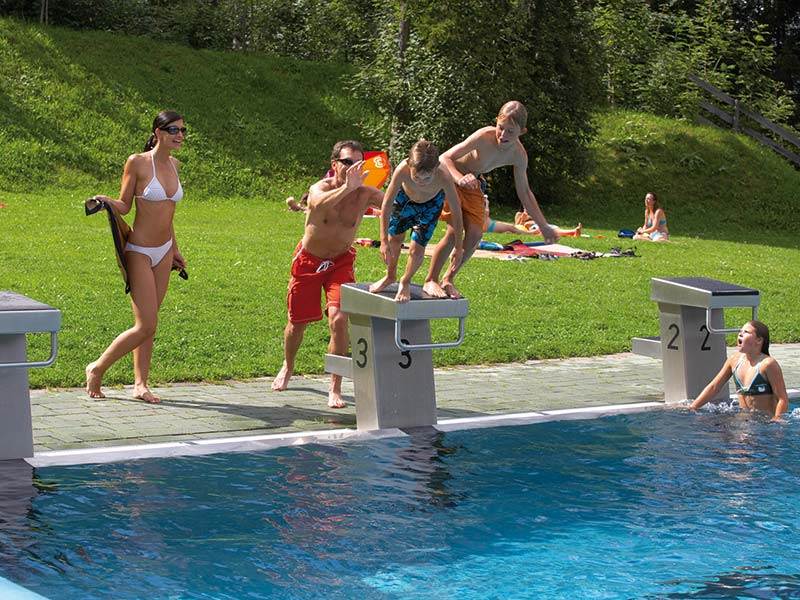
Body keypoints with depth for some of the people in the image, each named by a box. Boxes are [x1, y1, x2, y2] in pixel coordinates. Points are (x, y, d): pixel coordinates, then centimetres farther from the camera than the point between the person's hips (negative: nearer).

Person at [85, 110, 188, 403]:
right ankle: (97, 369, 7)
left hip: (164, 252, 7)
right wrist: (106, 201, -26)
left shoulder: (174, 164, 9)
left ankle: (140, 384, 13)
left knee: (148, 323, 8)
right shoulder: (137, 162, -11)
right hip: (140, 252, -7)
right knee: (146, 326, -10)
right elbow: (124, 205, -5)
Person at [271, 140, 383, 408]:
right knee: (298, 322, 12)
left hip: (341, 262, 0)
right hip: (308, 260, 0)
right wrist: (347, 187, -57)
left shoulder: (365, 193, -16)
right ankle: (287, 368, 44)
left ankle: (335, 389, -8)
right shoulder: (321, 188, -22)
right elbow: (320, 205, -46)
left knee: (339, 320, -19)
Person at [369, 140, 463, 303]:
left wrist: (458, 247, -20)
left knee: (417, 248, -5)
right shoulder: (402, 170, -42)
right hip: (405, 198, 1)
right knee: (394, 237, 14)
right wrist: (384, 241, -30)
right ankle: (391, 276, 43)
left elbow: (456, 211, -29)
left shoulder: (443, 177, -43)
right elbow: (387, 204, -30)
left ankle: (405, 282, 26)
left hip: (431, 204, -1)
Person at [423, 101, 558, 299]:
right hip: (450, 176, -5)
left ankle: (448, 280, 15)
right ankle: (430, 281, -1)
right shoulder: (484, 136, -33)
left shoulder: (519, 155, -17)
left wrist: (543, 226, -3)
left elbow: (524, 192, -3)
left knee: (475, 235, -4)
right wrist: (460, 178, -54)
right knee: (454, 232, -16)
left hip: (472, 183, 5)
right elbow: (445, 158, -34)